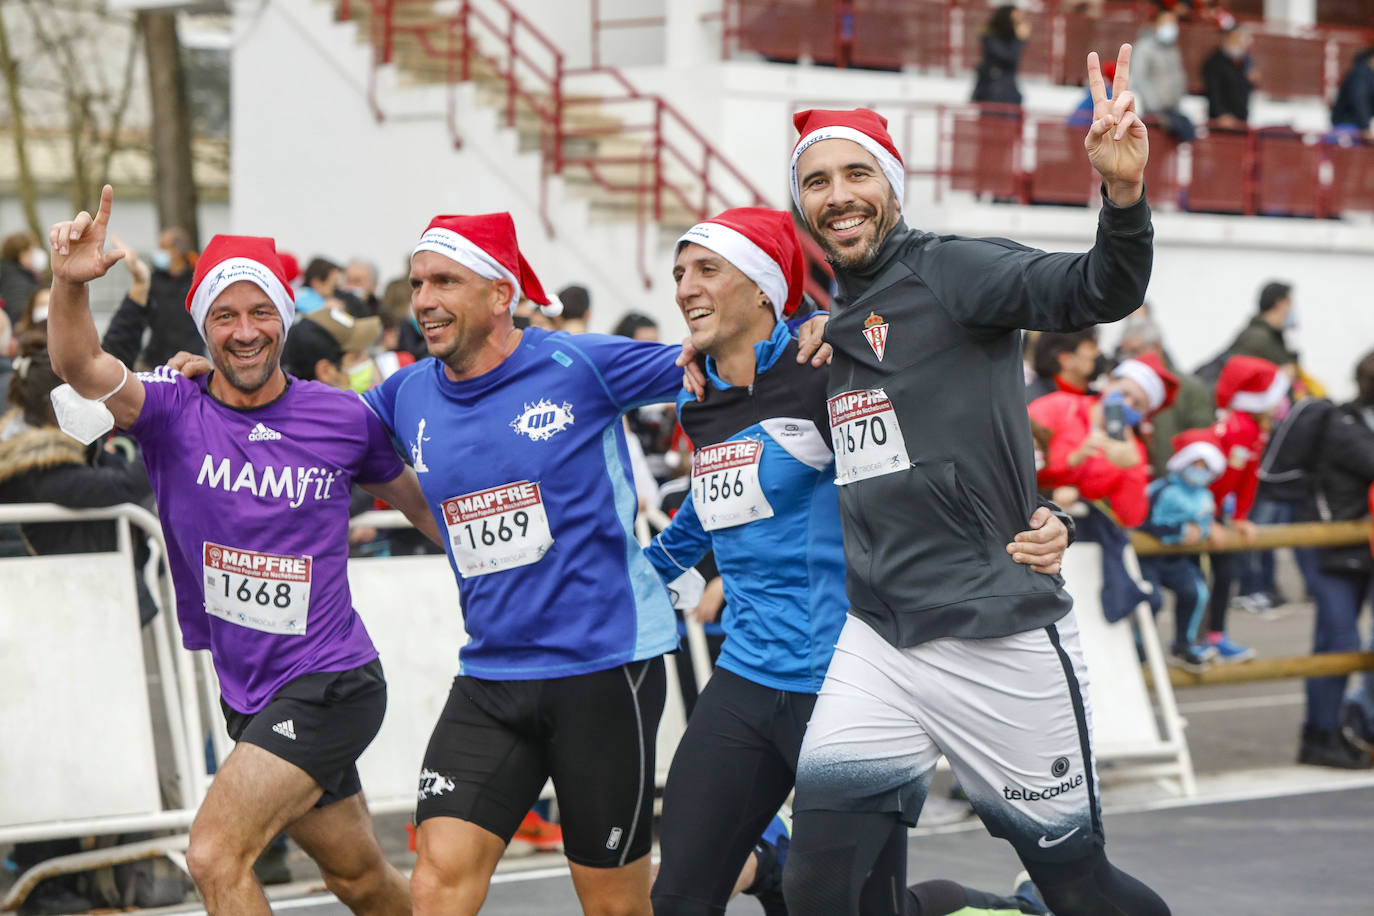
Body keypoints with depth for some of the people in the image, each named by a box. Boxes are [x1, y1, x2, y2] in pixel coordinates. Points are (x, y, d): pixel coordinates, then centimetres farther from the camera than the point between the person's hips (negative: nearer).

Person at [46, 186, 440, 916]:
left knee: (215, 854, -20)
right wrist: (70, 283, -46)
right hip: (248, 694, 4)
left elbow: (420, 503, 11)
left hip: (328, 685, -4)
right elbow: (81, 367, -26)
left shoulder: (343, 417, -7)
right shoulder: (174, 411, -6)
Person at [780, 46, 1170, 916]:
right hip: (879, 641, 6)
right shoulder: (829, 324, 13)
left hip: (999, 640, -6)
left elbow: (1099, 292, -24)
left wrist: (1124, 191, -43)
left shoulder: (950, 270, -7)